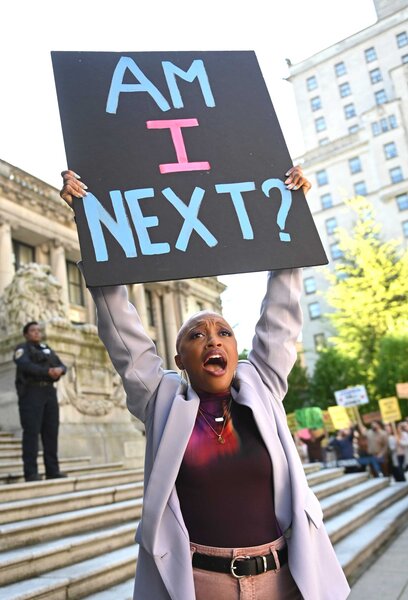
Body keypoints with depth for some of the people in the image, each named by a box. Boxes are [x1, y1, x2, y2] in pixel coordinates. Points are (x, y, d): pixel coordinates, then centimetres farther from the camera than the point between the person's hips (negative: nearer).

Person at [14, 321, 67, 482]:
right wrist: (48, 372, -24)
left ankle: (52, 470, 6)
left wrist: (60, 369, -12)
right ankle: (31, 473, -8)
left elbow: (61, 365, 12)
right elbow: (25, 365, -16)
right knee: (31, 431, -8)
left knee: (51, 431, 3)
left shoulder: (47, 349, 23)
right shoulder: (22, 348, 4)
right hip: (31, 392, -6)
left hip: (49, 392, 6)